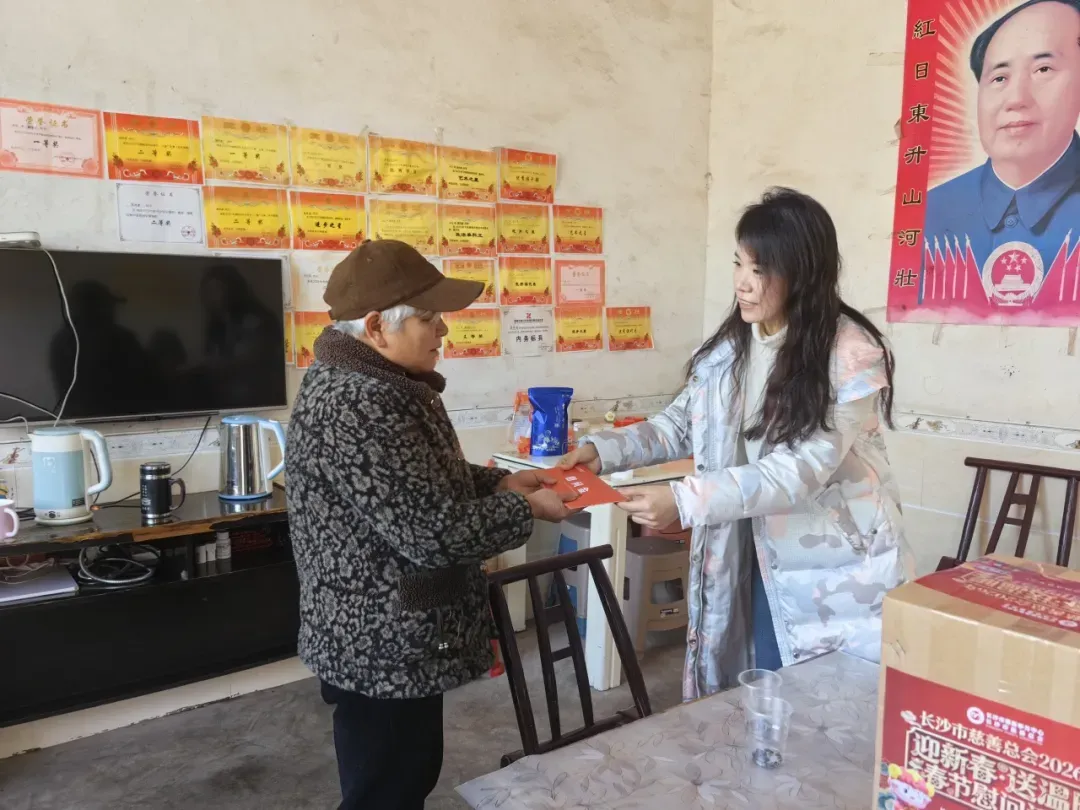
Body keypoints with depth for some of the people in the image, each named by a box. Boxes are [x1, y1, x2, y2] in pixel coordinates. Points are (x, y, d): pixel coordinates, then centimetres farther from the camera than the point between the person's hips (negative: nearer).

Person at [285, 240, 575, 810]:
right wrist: (525, 509, -14)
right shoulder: (357, 408, -28)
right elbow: (432, 531, -28)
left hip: (389, 639, 10)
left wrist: (499, 482, 5)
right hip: (382, 649, -10)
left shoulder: (375, 382, 6)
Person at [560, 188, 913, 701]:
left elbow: (803, 467, -26)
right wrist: (604, 449, -9)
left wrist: (686, 500, -35)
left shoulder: (851, 355, -18)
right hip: (758, 566, 5)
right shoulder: (729, 346, 1)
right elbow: (681, 425, 8)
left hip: (838, 575, -4)